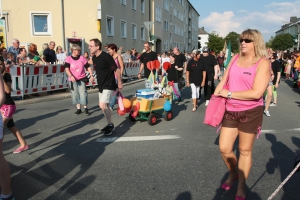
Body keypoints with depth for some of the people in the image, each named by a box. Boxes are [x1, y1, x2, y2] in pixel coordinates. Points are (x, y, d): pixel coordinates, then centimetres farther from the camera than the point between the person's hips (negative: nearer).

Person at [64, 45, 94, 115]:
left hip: (82, 78, 0)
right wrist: (71, 76, -27)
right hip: (73, 80, 0)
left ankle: (85, 108, 6)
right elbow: (67, 69, -13)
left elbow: (88, 67, 2)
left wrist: (91, 75, -8)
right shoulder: (68, 58, -4)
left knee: (83, 93, -6)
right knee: (75, 94, 6)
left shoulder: (82, 58, 0)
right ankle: (78, 109, 17)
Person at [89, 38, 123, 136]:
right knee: (103, 106, 13)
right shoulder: (94, 58, 6)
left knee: (103, 105, -17)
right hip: (101, 85, 9)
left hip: (108, 85, -9)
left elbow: (117, 70, -17)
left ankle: (110, 125, 1)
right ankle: (110, 124, 27)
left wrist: (119, 83, -12)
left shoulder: (106, 56, -19)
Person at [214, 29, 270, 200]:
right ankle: (233, 174, 37)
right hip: (231, 111, 5)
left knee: (245, 151, 9)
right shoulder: (235, 58, 5)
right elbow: (224, 80, 13)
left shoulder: (263, 63, -11)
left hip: (251, 113, -4)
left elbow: (256, 93, -22)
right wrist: (216, 94, -2)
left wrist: (229, 94, -17)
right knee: (224, 148, 6)